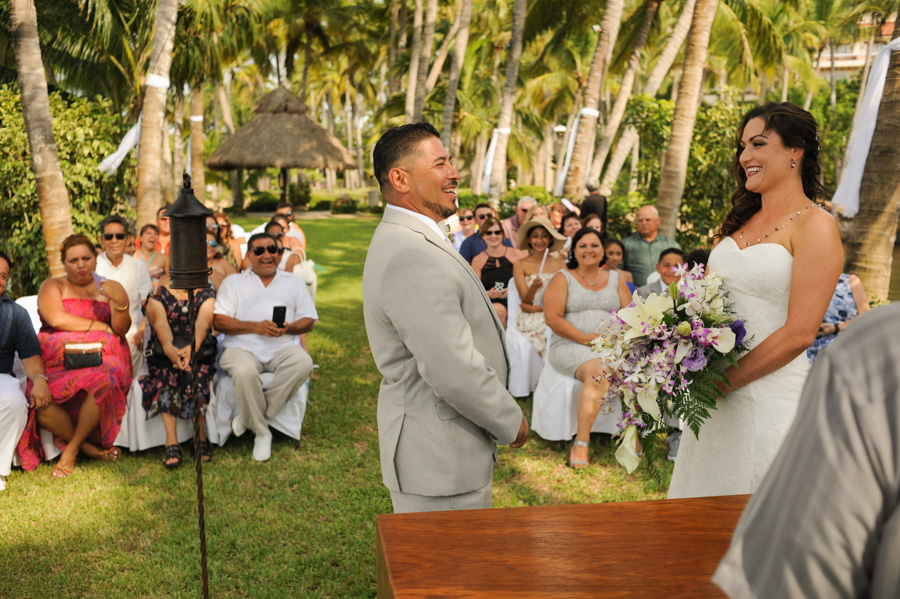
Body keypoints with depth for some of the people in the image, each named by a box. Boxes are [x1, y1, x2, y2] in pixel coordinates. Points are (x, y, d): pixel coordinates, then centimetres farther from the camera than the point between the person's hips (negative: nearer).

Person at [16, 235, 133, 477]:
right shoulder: (53, 286, 15)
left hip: (100, 360, -1)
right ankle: (90, 448, -9)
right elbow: (56, 319, -5)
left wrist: (120, 302, -18)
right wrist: (100, 326, -2)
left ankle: (71, 449, -15)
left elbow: (121, 330, 0)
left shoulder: (111, 288, 14)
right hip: (57, 361, 1)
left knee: (104, 382, -36)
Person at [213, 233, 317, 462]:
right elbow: (219, 321, 4)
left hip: (282, 348, 2)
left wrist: (289, 328, -8)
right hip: (242, 347, -1)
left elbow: (308, 321, 15)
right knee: (244, 371, -37)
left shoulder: (294, 281, 22)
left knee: (303, 363, -33)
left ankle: (249, 417, -21)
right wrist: (255, 327, -10)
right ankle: (261, 432, -15)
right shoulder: (234, 282, 17)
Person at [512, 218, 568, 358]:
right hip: (530, 321, -1)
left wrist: (534, 308, -6)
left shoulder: (560, 264, 10)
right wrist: (534, 286, -21)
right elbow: (525, 300, 0)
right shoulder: (520, 265, 6)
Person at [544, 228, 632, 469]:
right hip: (571, 346, -4)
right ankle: (581, 445, -33)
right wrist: (585, 338, -13)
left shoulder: (616, 279, 20)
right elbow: (552, 318, -4)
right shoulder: (562, 279, 8)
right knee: (599, 374, -35)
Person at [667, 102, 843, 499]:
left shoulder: (815, 226, -9)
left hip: (770, 393, -6)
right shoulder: (738, 221, 12)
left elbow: (799, 333, -16)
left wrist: (725, 380, -15)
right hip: (714, 395, 6)